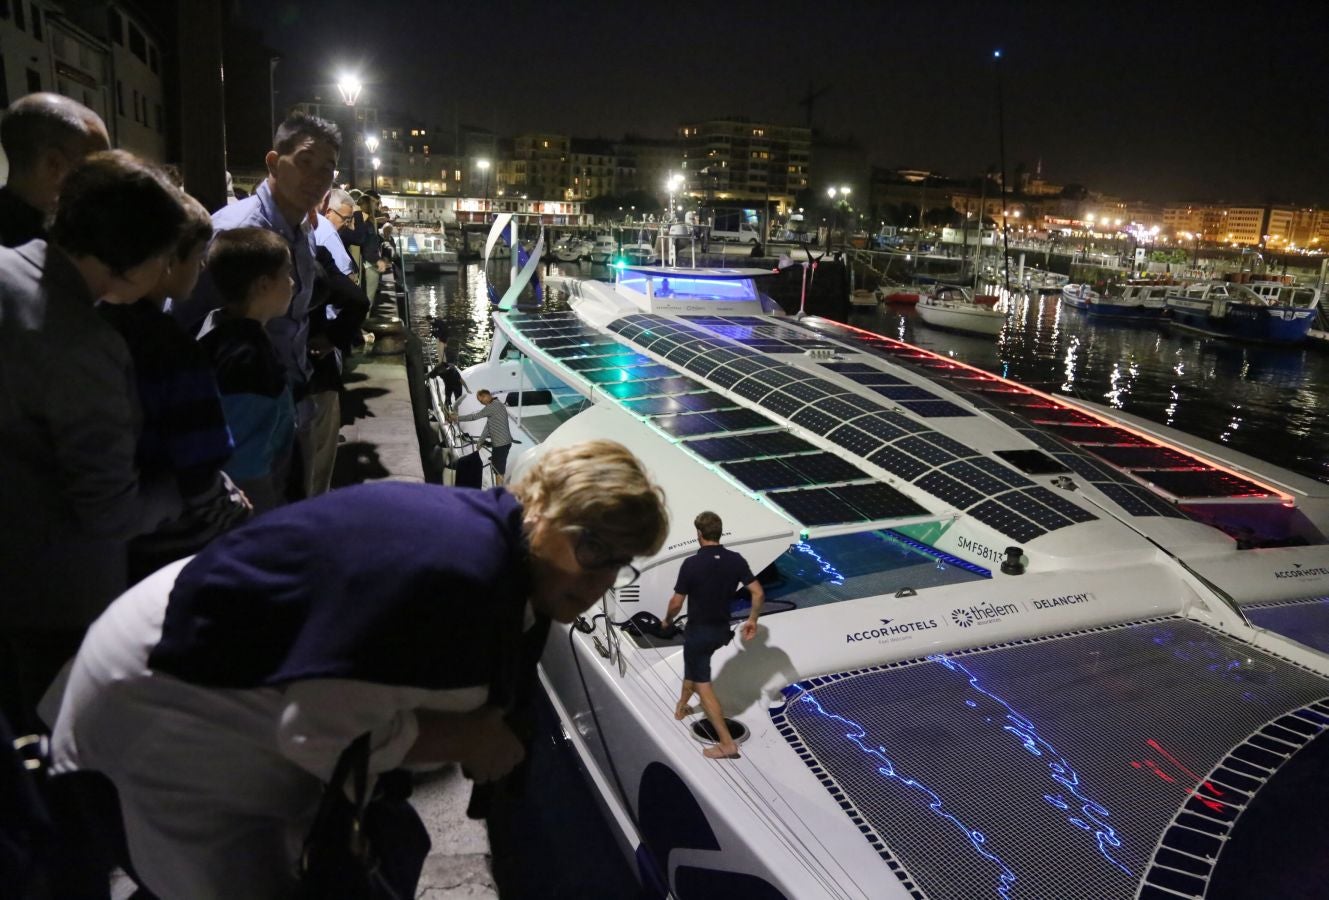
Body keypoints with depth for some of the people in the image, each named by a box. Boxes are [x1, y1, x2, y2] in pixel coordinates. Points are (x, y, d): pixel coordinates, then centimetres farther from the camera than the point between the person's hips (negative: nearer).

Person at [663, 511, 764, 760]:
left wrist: (668, 621, 5)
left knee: (703, 686, 1)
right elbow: (758, 593, -7)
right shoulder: (736, 560, -7)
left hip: (698, 631, -6)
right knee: (694, 665, 32)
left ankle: (727, 743, -4)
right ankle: (682, 705, 52)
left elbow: (676, 603, -15)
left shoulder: (692, 564, -22)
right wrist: (752, 620, 8)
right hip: (722, 630, 6)